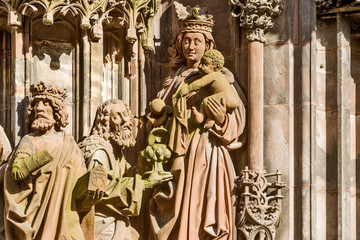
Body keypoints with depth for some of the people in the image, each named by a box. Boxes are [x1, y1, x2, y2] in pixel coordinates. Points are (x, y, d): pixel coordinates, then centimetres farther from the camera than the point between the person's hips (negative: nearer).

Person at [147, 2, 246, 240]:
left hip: (207, 156, -4)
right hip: (177, 157, 5)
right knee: (176, 218, 2)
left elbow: (237, 123, -3)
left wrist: (222, 119, -22)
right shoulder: (174, 79, 16)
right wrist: (157, 113, 3)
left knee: (204, 219, -8)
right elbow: (162, 120, 23)